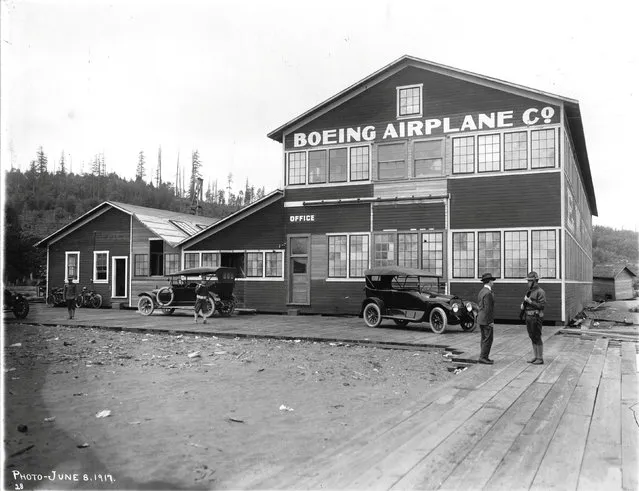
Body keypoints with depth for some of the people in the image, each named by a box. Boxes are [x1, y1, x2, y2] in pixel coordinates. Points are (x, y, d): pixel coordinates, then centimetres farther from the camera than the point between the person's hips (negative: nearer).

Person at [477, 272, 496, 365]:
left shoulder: (481, 291, 12)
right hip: (486, 320, -10)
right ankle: (483, 357, -6)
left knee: (484, 339, 13)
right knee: (488, 339, -6)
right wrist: (490, 321, -18)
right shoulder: (488, 293, -18)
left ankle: (483, 357, 16)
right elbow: (487, 308, -22)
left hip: (481, 319, 10)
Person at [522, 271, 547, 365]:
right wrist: (523, 305, 1)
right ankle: (535, 356, 21)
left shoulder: (540, 292, -12)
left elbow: (542, 306, -19)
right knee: (532, 337, 13)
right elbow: (526, 303, 24)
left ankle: (540, 358, 4)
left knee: (537, 338, -3)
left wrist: (530, 301, -22)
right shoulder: (529, 291, 14)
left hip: (535, 317, -9)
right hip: (528, 317, 9)